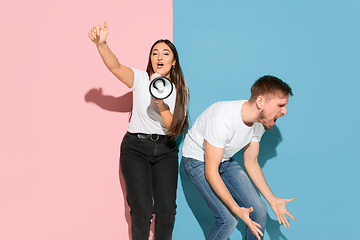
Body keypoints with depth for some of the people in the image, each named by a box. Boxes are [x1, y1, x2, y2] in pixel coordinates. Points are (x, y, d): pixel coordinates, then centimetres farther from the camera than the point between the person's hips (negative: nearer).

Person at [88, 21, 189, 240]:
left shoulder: (180, 91, 3)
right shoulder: (141, 79, -4)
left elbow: (174, 128, -6)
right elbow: (115, 67, -24)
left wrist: (160, 104, -22)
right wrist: (102, 44, -44)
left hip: (165, 150, 3)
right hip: (136, 147, -2)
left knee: (167, 209, -1)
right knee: (142, 209, -9)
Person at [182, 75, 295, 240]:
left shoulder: (260, 121, -12)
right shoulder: (223, 119, -36)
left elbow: (251, 164, 2)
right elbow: (211, 172, -31)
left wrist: (273, 200, -2)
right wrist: (236, 209, -38)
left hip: (225, 161, 7)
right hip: (198, 161, -7)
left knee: (259, 210, -1)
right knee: (228, 219, -17)